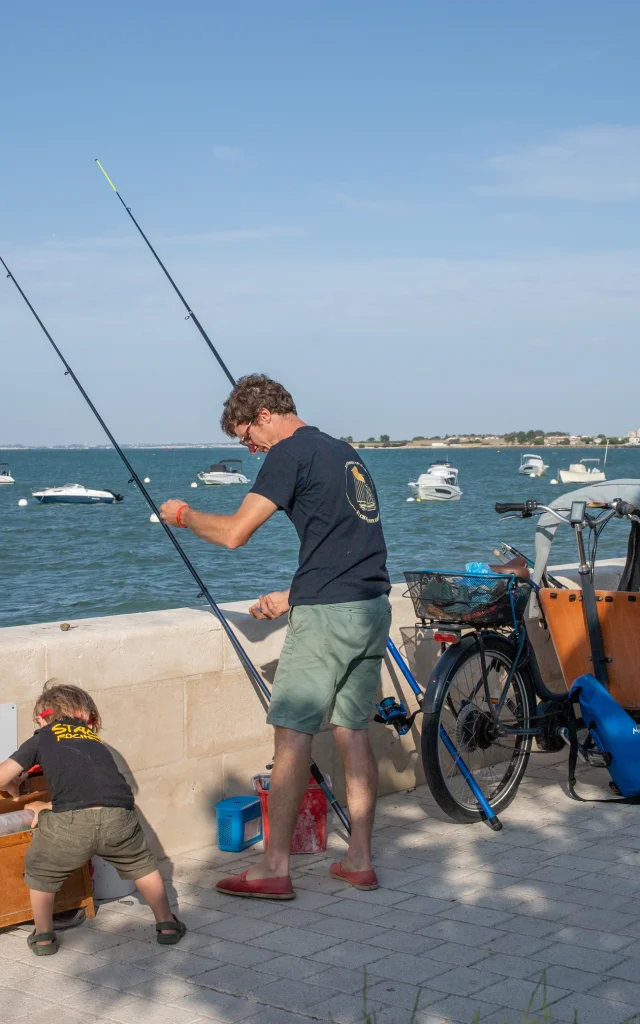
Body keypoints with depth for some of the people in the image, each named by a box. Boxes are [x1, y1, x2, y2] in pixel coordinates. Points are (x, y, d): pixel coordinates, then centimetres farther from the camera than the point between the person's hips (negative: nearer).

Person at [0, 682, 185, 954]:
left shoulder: (43, 738, 23)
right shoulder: (94, 740, 33)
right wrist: (49, 806, 51)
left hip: (71, 823, -3)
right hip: (119, 818, 3)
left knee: (40, 872, 26)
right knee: (143, 866, 31)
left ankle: (43, 937, 36)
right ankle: (166, 925, 35)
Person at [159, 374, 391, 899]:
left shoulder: (291, 452, -7)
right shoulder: (344, 452, 20)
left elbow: (234, 532, -12)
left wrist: (183, 514, 6)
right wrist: (294, 595, 27)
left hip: (327, 614, -9)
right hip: (373, 607, 9)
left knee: (293, 734, -3)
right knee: (354, 732, 12)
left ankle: (274, 869, 2)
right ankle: (360, 860, 17)